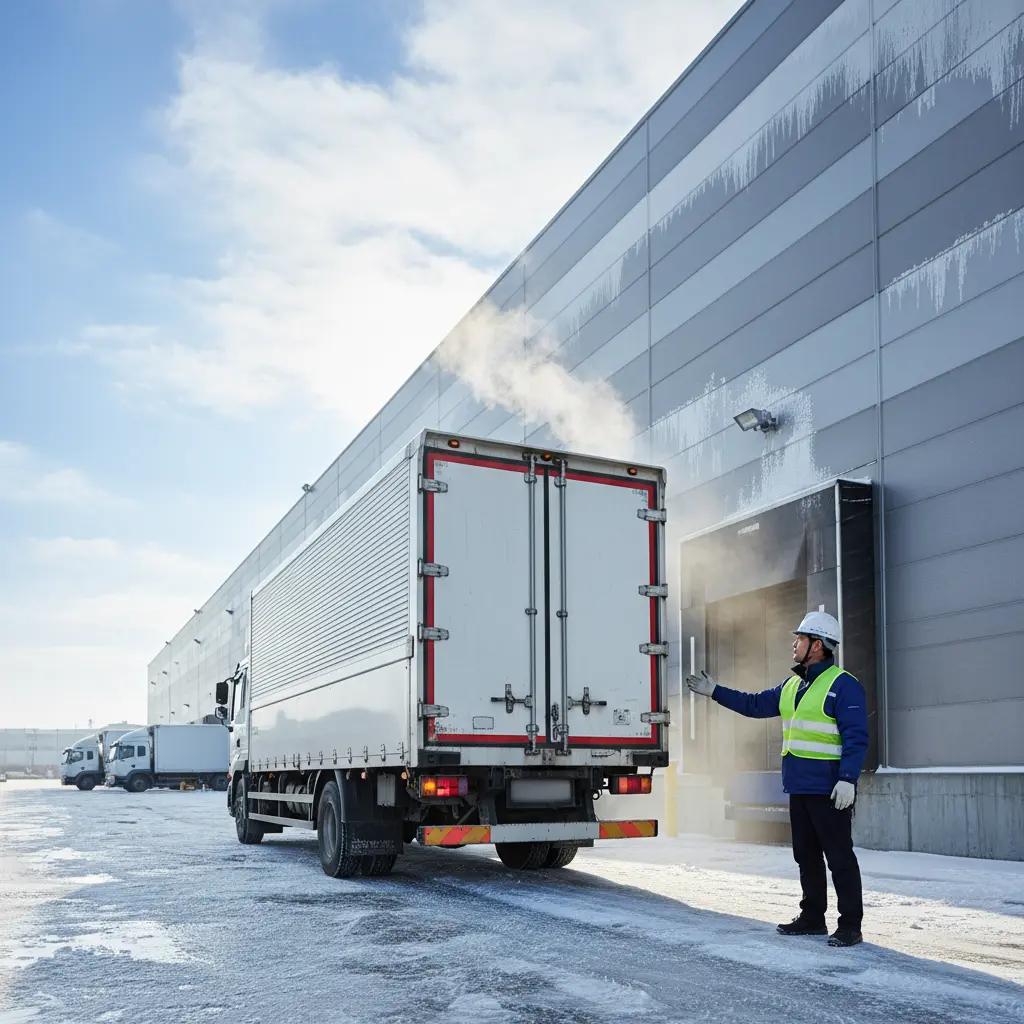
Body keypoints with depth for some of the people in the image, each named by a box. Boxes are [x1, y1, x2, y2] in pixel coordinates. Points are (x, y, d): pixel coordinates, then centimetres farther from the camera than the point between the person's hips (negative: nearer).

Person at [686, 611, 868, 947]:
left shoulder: (843, 685, -11)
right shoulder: (792, 686, 15)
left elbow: (856, 737, -17)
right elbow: (755, 704, 23)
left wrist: (848, 779, -24)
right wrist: (715, 692, 21)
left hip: (830, 791, -9)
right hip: (799, 788, 9)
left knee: (839, 857, -4)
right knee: (806, 856, 15)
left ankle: (851, 926, 2)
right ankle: (812, 917, 26)